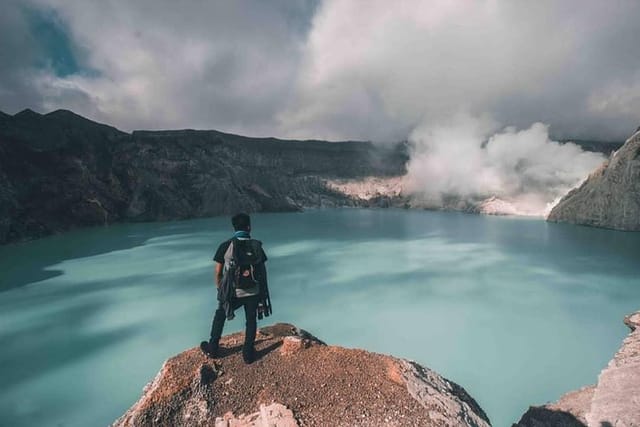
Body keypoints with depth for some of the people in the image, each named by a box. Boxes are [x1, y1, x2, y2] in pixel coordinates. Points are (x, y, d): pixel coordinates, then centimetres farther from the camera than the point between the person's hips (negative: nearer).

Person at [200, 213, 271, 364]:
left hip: (233, 292, -1)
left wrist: (220, 289, 13)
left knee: (220, 316, 24)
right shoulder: (257, 246, -3)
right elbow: (263, 270, 2)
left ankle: (213, 348, 35)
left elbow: (217, 272, -4)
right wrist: (263, 290, 15)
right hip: (254, 292, 1)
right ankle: (248, 353, 27)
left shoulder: (226, 246, -9)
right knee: (251, 320, 20)